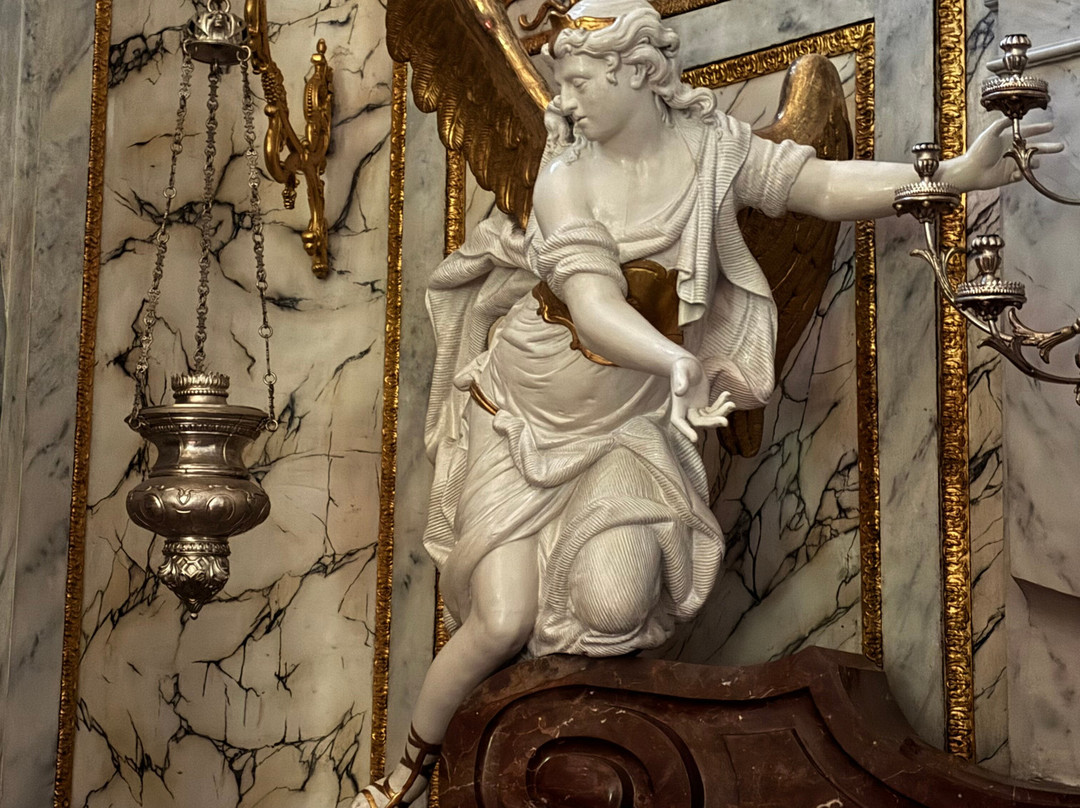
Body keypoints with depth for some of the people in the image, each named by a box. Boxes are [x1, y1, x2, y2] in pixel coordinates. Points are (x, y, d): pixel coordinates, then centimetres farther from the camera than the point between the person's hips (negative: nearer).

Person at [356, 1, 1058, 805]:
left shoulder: (709, 145, -5)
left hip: (623, 426, 2)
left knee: (614, 609, -22)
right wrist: (680, 363, -47)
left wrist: (954, 173, -22)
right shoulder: (567, 179, -15)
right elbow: (595, 307, -28)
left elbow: (820, 183, -9)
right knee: (501, 624, -8)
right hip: (525, 416, -1)